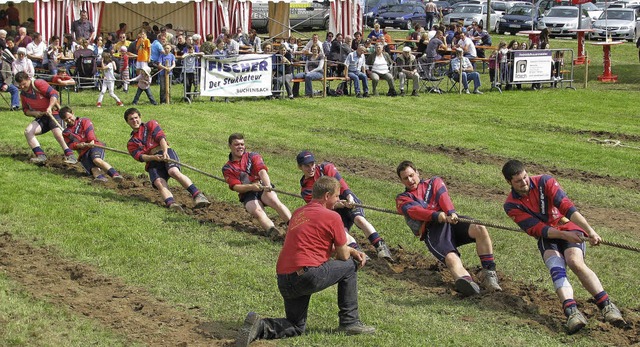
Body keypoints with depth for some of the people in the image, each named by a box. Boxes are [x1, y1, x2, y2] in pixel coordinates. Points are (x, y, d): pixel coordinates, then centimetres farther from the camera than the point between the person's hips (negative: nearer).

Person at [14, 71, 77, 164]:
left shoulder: (38, 83, -12)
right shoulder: (23, 94, 8)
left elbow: (54, 94, -20)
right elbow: (25, 110, 14)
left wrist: (49, 108, -33)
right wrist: (34, 113, -9)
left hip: (54, 113, -6)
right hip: (41, 117, 7)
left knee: (57, 132, -30)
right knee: (28, 131, -16)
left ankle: (70, 156, -28)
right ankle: (41, 155, -23)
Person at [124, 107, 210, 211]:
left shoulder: (151, 124, 22)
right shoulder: (131, 143, 24)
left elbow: (161, 137, 4)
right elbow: (139, 156, 4)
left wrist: (165, 152, -17)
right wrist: (153, 157, -18)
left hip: (166, 153, -2)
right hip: (152, 163, 2)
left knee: (173, 171, -33)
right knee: (159, 183, -30)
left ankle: (198, 196, -43)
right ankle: (171, 203, -55)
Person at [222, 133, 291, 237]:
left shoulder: (253, 156, 13)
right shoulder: (227, 168, 12)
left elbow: (262, 171, -7)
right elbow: (236, 186, -3)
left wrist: (267, 185, -28)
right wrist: (252, 187, -24)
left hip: (263, 188, 1)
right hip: (247, 195, -1)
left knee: (275, 201, -31)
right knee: (257, 211, -32)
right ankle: (271, 230, -57)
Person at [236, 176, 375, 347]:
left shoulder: (299, 213, 22)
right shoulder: (332, 216, -2)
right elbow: (343, 255, 5)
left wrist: (351, 251, 23)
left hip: (283, 280, 7)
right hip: (308, 274, -7)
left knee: (296, 328, 21)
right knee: (349, 265, 17)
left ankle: (260, 326, -7)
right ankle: (350, 322, 17)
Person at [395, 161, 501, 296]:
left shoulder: (434, 182, 28)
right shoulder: (402, 199, 22)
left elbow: (443, 197, 5)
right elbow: (414, 211, -2)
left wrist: (451, 213, -20)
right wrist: (437, 215, -23)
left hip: (451, 220, 3)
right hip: (431, 229, -3)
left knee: (480, 229, -28)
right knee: (451, 257, -33)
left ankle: (488, 273, -28)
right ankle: (466, 280, -64)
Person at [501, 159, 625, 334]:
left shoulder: (544, 182, -10)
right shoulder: (511, 205, -6)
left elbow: (567, 207, -21)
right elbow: (537, 229, -15)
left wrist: (589, 230, -32)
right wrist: (564, 235, -30)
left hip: (569, 228, -1)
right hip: (547, 238, 1)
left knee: (575, 262, -30)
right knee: (556, 267, -29)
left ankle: (607, 306, -37)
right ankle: (572, 312, -49)